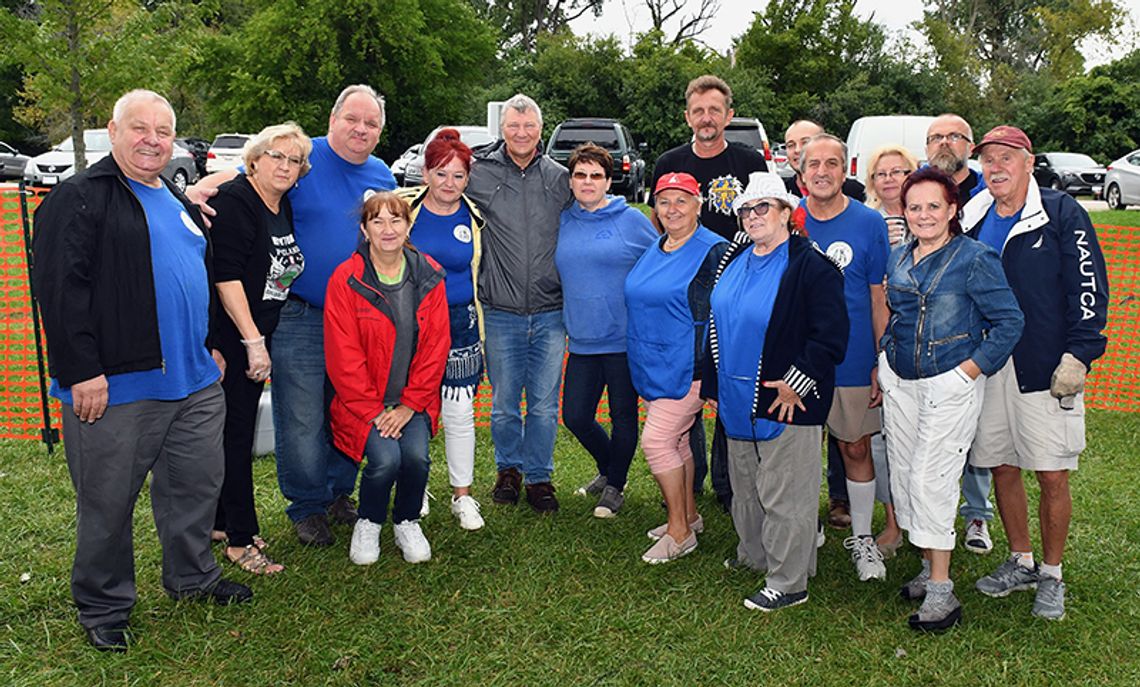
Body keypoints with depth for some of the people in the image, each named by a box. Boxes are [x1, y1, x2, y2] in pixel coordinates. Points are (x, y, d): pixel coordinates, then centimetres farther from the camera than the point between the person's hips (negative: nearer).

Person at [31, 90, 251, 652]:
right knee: (108, 501, 5)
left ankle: (192, 576, 36)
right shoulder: (79, 198, -7)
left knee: (198, 484, 16)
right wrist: (81, 371, -19)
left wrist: (210, 346, 24)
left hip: (194, 382, 7)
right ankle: (103, 608, 23)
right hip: (114, 388, -7)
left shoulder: (178, 202, 17)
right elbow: (59, 289, -14)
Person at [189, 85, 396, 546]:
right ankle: (307, 507, 19)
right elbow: (237, 178, -7)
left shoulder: (382, 176, 10)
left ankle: (340, 492, 34)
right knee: (301, 421, 0)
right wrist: (198, 189, -28)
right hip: (300, 318, -4)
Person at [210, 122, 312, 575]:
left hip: (259, 333, 8)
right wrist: (253, 342, -20)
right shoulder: (234, 200, -15)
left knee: (239, 427, 15)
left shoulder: (285, 206, 9)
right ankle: (241, 538, 7)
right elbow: (226, 275, -20)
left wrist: (261, 340, 14)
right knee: (235, 431, -2)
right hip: (230, 335, -8)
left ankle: (221, 520, 28)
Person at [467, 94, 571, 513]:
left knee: (544, 404, 8)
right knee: (504, 403, 10)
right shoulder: (480, 172, -1)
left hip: (550, 313, 1)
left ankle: (539, 476, 25)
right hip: (501, 314, -1)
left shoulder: (559, 177, 5)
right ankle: (509, 468, 33)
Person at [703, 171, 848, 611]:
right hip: (737, 400, 8)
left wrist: (795, 383, -18)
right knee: (745, 487, 21)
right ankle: (753, 554, 40)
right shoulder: (734, 261, 11)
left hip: (787, 403, -8)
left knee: (783, 494, 0)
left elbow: (829, 336, -16)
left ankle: (788, 583, 12)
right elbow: (717, 324, 19)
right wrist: (713, 384, 17)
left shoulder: (811, 266, -12)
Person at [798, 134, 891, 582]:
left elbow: (880, 301, -1)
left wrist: (882, 364, -4)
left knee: (856, 448, 9)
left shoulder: (869, 223, -4)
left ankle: (861, 537, 26)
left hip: (851, 362, -1)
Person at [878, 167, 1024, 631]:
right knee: (903, 477, 9)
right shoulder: (898, 257, 9)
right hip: (898, 382, 7)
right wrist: (883, 364, 12)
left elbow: (1009, 321, -10)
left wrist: (969, 370, -13)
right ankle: (930, 568, 25)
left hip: (950, 384, -6)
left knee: (930, 481, -9)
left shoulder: (974, 258, -10)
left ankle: (941, 592, 2)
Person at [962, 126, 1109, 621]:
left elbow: (1089, 287, -7)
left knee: (1052, 476, 1)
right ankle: (1020, 562, 30)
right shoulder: (971, 221, 9)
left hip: (1046, 370, -4)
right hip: (987, 365, 5)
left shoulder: (1061, 214, -5)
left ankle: (1051, 576, 19)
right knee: (1001, 468, 12)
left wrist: (1077, 355, -13)